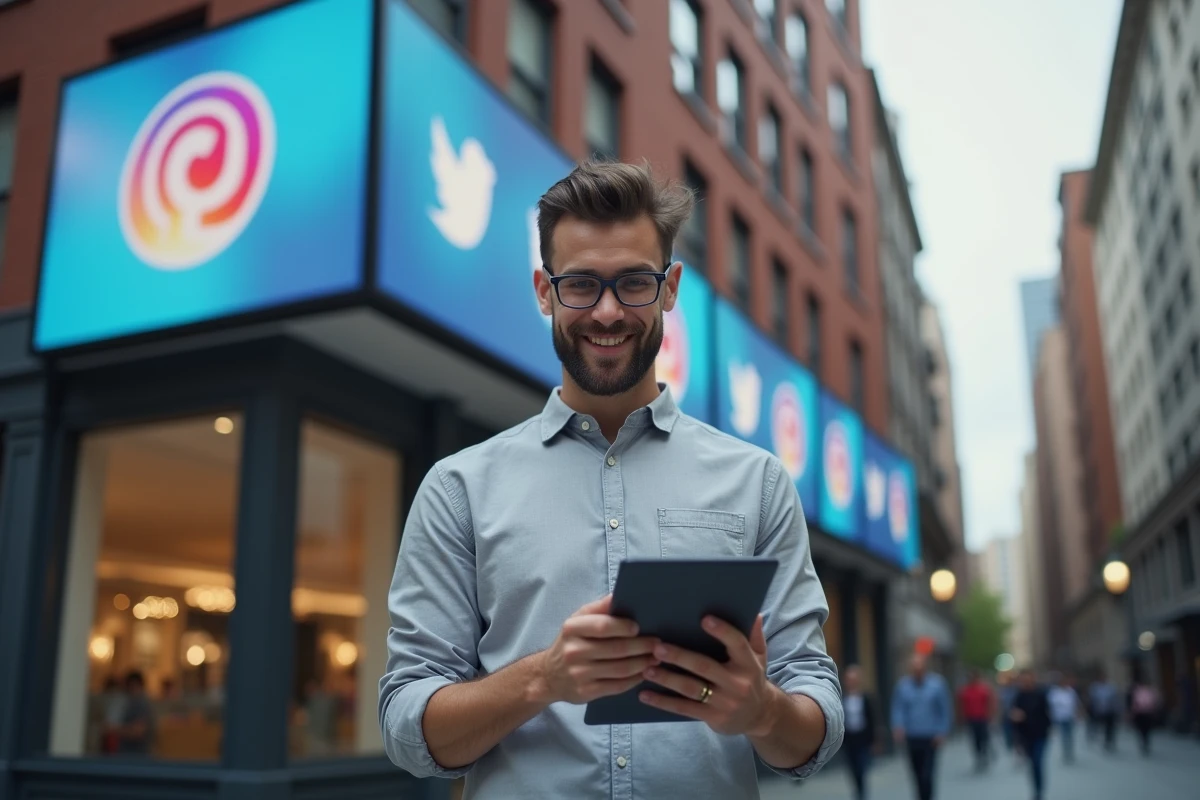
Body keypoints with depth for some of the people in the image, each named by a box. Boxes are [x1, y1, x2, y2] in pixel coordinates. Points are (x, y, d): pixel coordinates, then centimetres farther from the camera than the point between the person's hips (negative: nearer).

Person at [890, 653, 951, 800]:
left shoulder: (937, 684, -6)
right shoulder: (902, 685, -3)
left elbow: (945, 710, -3)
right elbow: (898, 709, -5)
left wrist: (942, 732, -6)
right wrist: (898, 726, -21)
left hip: (931, 738, -3)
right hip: (911, 738, 3)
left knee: (926, 776, -12)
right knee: (918, 776, 13)